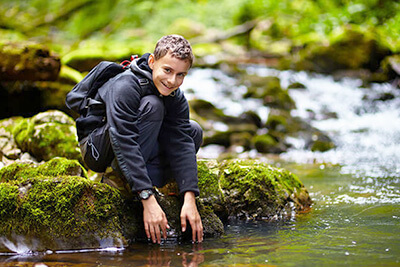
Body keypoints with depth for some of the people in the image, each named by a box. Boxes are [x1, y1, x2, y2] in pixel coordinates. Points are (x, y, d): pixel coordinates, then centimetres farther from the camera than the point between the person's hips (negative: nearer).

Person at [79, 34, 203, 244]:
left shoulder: (176, 99, -7)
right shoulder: (124, 87, -28)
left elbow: (182, 145, -15)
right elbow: (125, 144, -36)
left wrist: (190, 199, -28)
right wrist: (148, 200, -42)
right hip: (98, 150, -7)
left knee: (193, 132, -5)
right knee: (152, 106, -29)